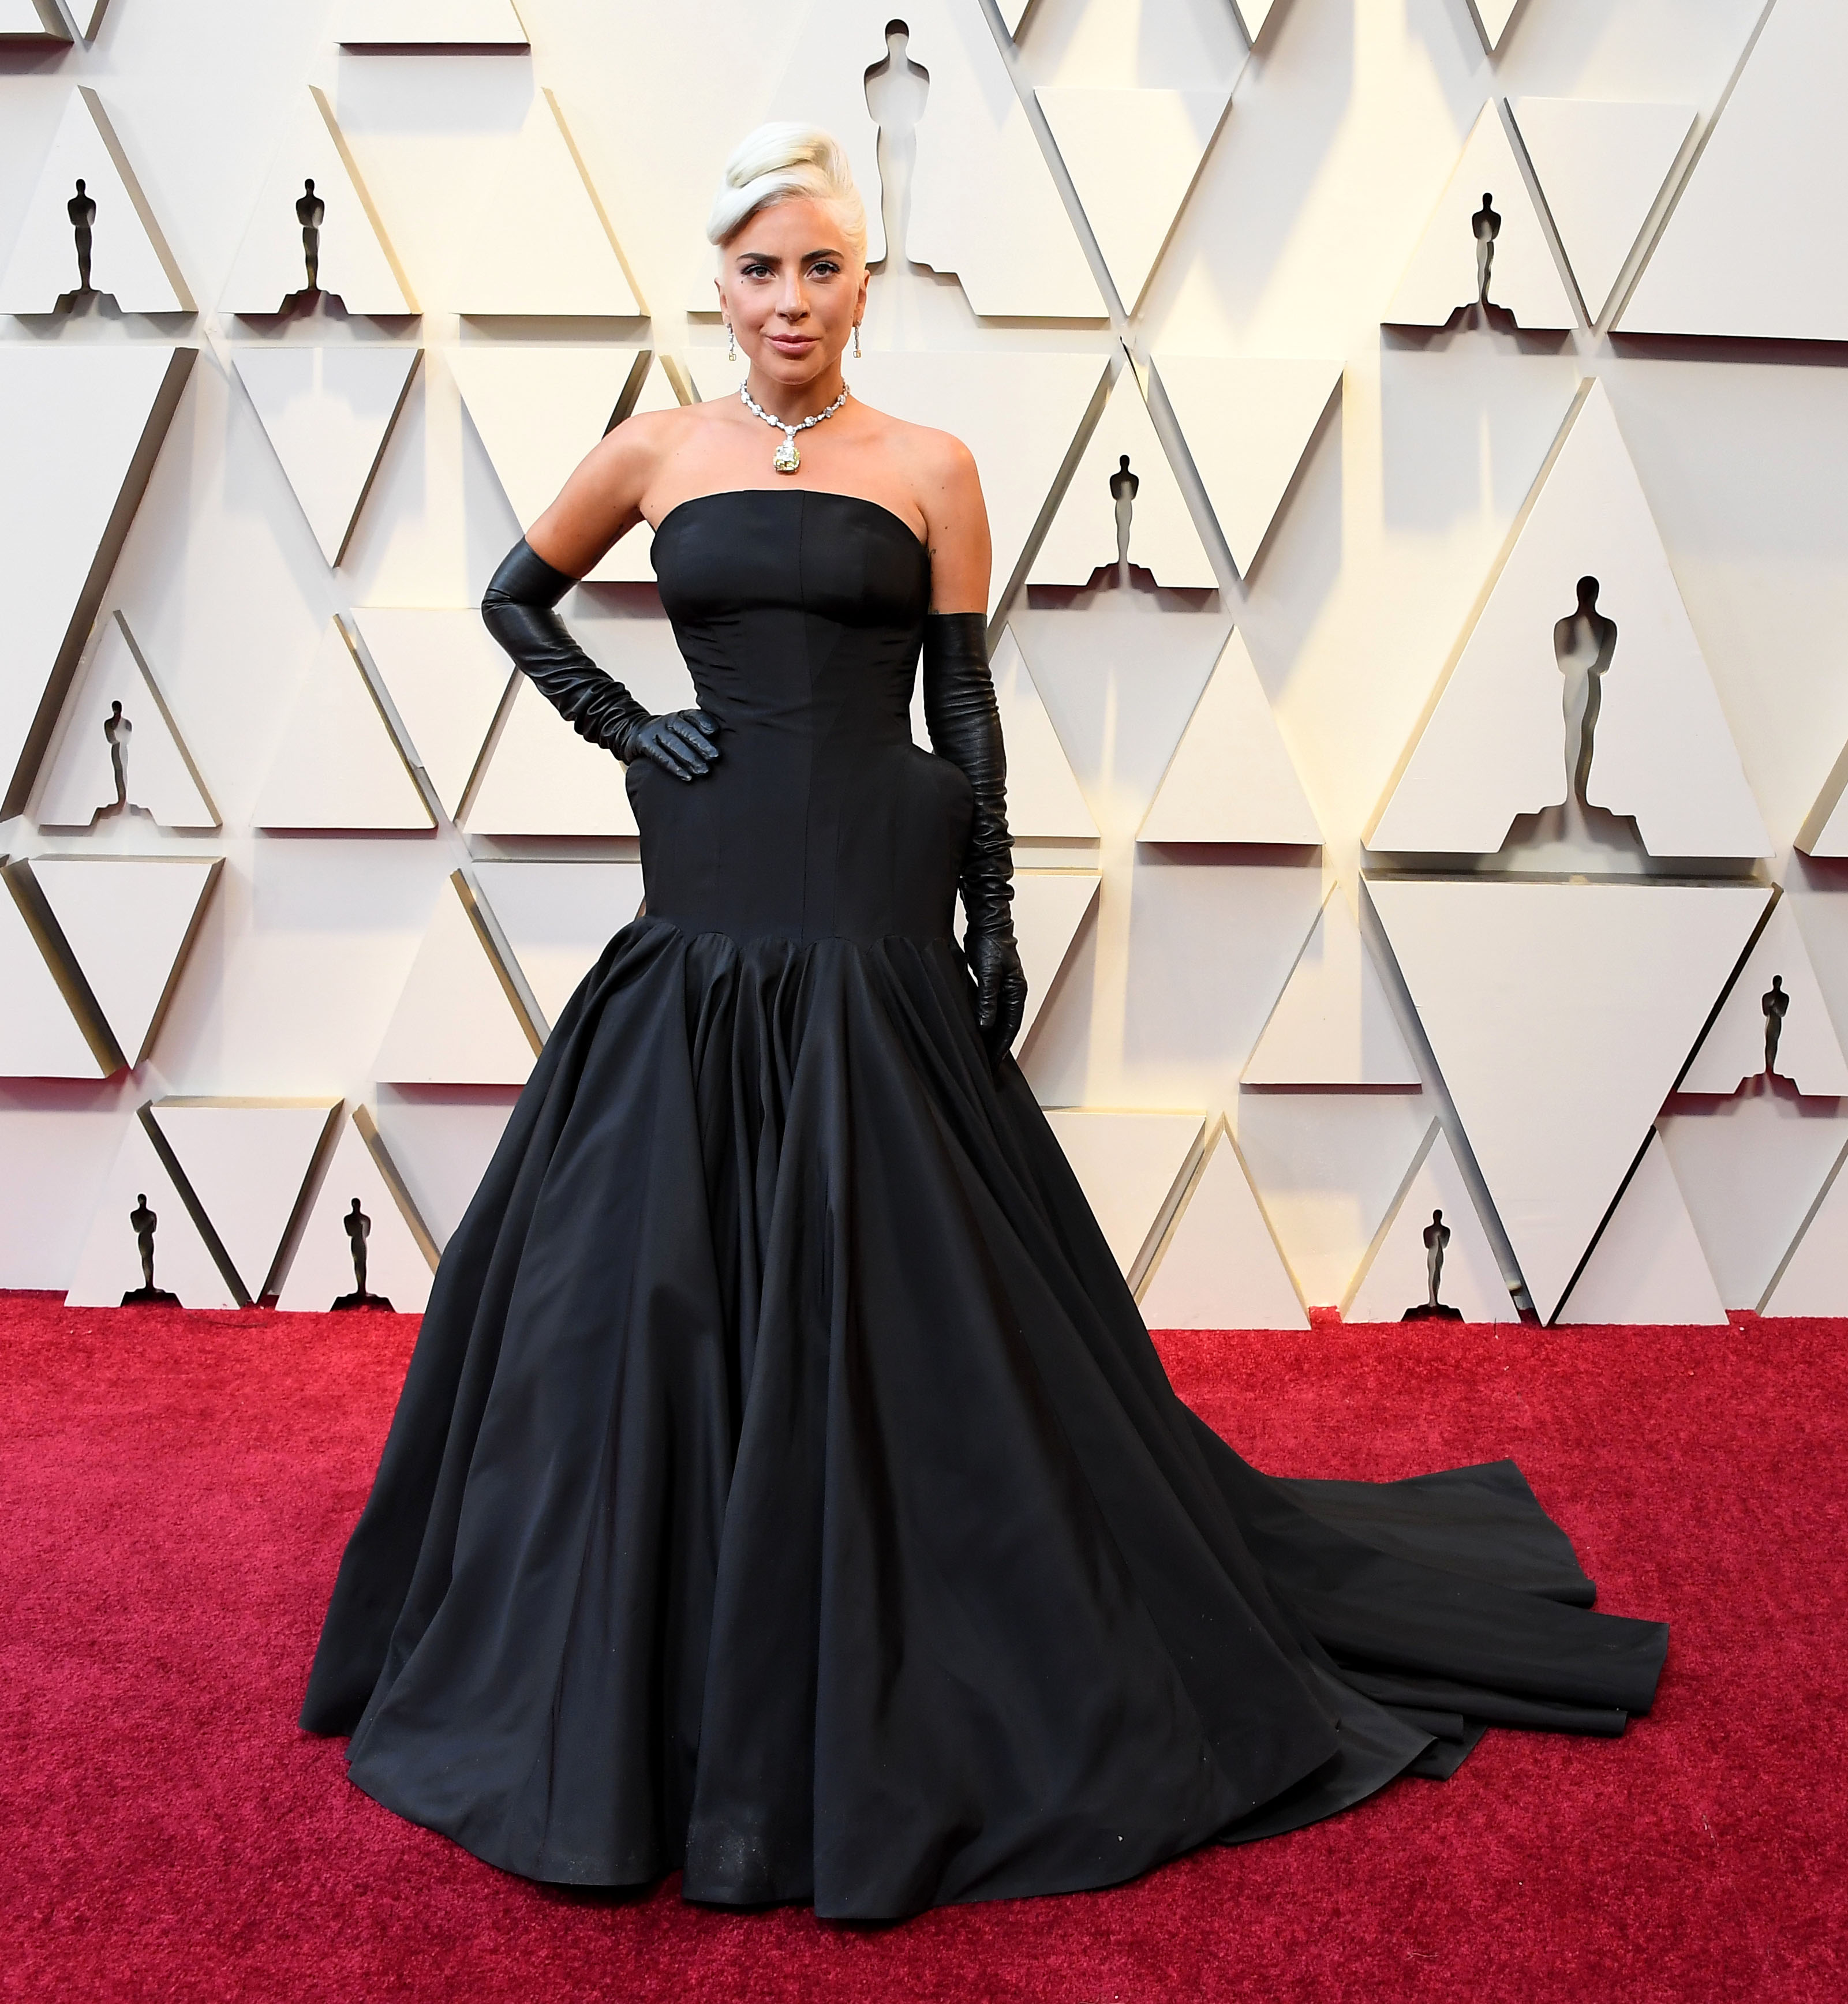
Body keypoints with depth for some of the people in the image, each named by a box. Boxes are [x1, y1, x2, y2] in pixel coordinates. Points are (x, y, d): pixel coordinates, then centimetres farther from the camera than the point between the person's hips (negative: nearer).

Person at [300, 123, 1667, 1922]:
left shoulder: (928, 469, 4)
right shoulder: (657, 453, 8)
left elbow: (964, 704, 3)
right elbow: (513, 597, 20)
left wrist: (993, 917, -3)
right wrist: (617, 723, 5)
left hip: (871, 911, -2)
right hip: (705, 908, 2)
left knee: (892, 1283, 0)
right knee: (656, 1272, 5)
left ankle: (907, 1691, 17)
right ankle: (647, 1683, 25)